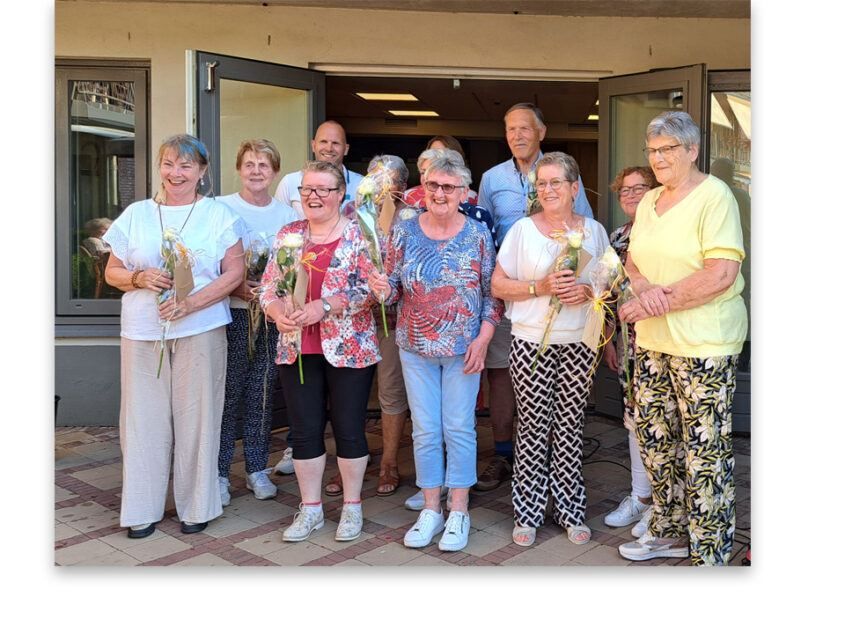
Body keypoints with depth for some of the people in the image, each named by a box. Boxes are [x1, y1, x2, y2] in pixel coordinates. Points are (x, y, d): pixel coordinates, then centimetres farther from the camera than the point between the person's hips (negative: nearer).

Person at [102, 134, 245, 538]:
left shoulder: (218, 215, 5)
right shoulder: (136, 215, 12)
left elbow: (234, 273, -1)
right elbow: (112, 272, 13)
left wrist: (191, 302, -14)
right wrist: (141, 278, -9)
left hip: (201, 329, -2)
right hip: (142, 332, 2)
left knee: (196, 416, 2)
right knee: (144, 417, 4)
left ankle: (197, 505, 16)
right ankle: (142, 509, 17)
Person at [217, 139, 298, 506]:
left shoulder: (287, 214, 10)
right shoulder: (221, 208, 0)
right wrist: (235, 285, -16)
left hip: (272, 314, 3)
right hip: (231, 314, -3)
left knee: (261, 393, 9)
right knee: (227, 392, -1)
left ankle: (257, 469, 21)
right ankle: (219, 472, 12)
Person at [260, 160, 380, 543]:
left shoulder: (359, 234, -4)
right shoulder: (287, 235, 10)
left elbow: (371, 288, -13)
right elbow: (268, 287, 9)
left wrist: (324, 307, -20)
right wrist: (278, 312, -11)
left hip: (349, 349, -4)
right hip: (296, 349, 4)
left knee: (349, 428, 5)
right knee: (305, 429, 10)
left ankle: (352, 507, 23)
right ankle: (310, 508, 25)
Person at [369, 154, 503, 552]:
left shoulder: (478, 235, -3)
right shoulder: (405, 232, 0)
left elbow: (493, 293, 0)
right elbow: (394, 288, 4)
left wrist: (483, 338, -9)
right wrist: (383, 290, -19)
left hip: (464, 348, -1)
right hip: (415, 347, 2)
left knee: (459, 428, 3)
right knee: (425, 429, 7)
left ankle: (458, 513, 18)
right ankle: (430, 510, 22)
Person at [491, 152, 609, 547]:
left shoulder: (594, 230, 9)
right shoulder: (522, 229, 2)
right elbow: (498, 285, 0)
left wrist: (587, 290, -8)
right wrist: (540, 287, -14)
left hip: (579, 342, 2)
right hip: (531, 342, -2)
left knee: (571, 426, 6)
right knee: (532, 427, 1)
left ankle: (570, 512, 20)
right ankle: (527, 513, 15)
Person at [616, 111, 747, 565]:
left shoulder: (714, 197, -9)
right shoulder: (649, 201, 14)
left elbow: (721, 274, -18)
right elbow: (633, 260, 15)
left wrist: (659, 302, -16)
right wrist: (645, 287, -8)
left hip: (704, 344, -7)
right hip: (652, 341, 8)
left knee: (704, 450, -2)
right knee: (654, 436, 13)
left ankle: (710, 553, 12)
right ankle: (670, 532, 31)